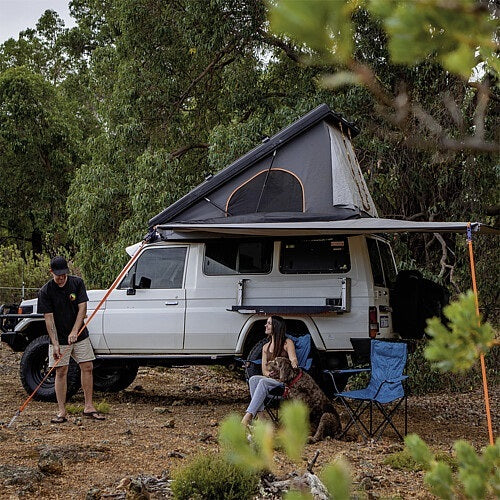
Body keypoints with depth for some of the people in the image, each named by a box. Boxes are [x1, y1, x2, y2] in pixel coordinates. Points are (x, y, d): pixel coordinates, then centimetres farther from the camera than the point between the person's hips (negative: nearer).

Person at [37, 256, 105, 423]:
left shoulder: (77, 283, -3)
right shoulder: (45, 291, -10)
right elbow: (49, 318, -13)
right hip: (59, 338, -3)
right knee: (61, 371, -3)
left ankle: (89, 407, 8)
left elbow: (82, 308, -8)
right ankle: (62, 412, 2)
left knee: (87, 367, 0)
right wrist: (55, 344, -21)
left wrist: (74, 332, -19)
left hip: (80, 336, 3)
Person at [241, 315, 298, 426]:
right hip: (270, 379, 5)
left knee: (264, 382, -33)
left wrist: (293, 363, -34)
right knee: (253, 379, -26)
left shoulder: (287, 343, 4)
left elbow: (293, 360, -9)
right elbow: (264, 369, 13)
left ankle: (248, 416, -43)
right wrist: (268, 373, -12)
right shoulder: (266, 347, 19)